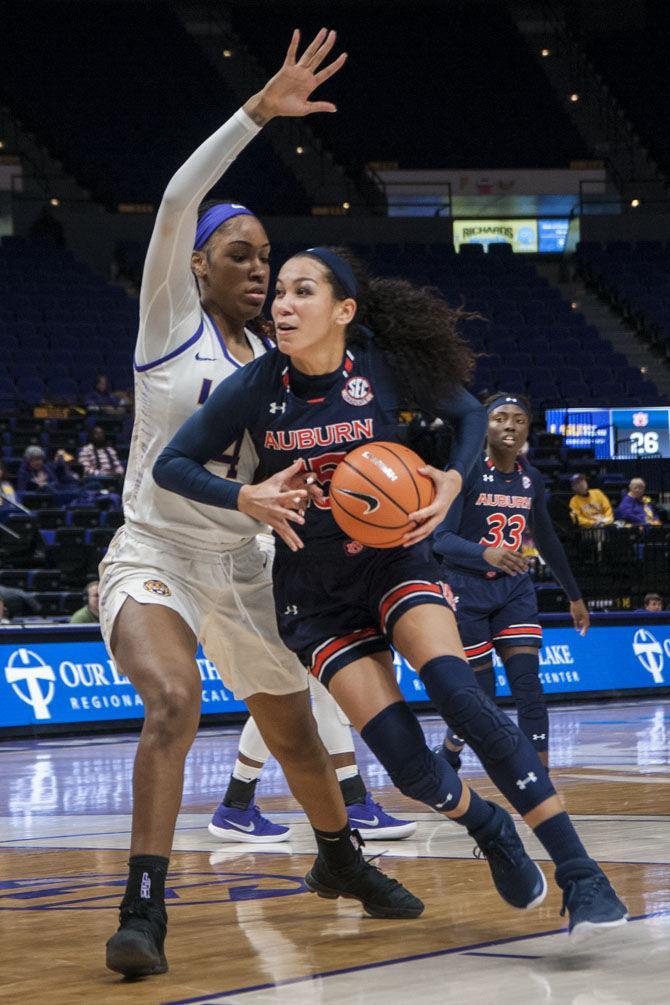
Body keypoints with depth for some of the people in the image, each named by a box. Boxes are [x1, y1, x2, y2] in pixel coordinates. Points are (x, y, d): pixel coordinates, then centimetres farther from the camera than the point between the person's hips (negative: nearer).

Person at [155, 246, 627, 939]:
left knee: (458, 695, -28)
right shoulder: (256, 387, -15)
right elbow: (171, 465, -7)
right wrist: (246, 499, -24)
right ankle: (491, 834, 22)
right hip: (315, 592, 1)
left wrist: (452, 480, -16)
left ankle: (579, 874, -26)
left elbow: (469, 414, 4)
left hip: (394, 562, -1)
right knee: (405, 761, -13)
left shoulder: (385, 369, -14)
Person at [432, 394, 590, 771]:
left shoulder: (531, 479, 3)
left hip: (514, 588, 4)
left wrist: (575, 596, 22)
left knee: (529, 689, -10)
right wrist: (487, 554, -42)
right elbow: (441, 538, -24)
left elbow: (547, 540, 17)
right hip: (466, 589, -4)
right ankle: (447, 755, 31)